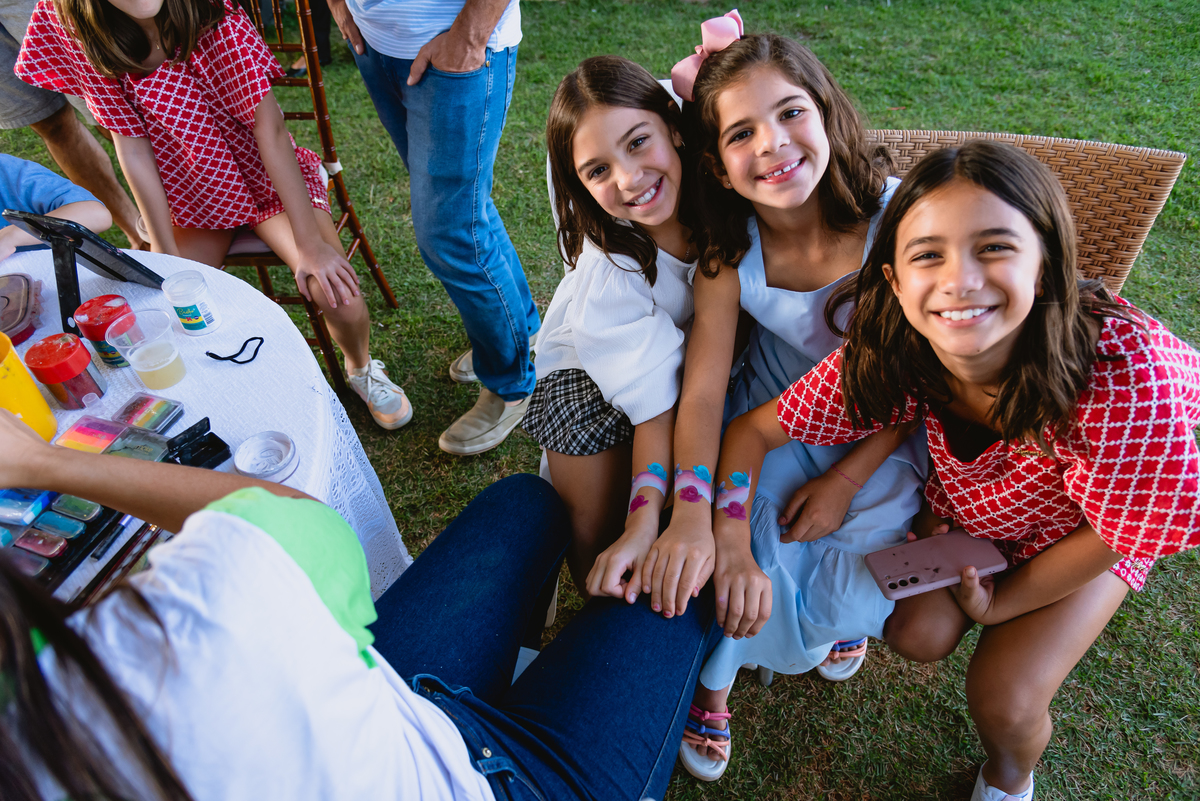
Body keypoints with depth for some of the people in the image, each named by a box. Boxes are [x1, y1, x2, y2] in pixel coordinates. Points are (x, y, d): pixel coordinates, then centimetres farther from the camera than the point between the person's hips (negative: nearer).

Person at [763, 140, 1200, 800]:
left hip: (1080, 534, -2)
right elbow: (756, 429, -23)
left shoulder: (1121, 374, -41)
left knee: (1003, 697, -8)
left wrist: (999, 605, -12)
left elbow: (1108, 533, -25)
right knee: (916, 637, -8)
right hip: (967, 508, 2)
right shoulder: (890, 357, -33)